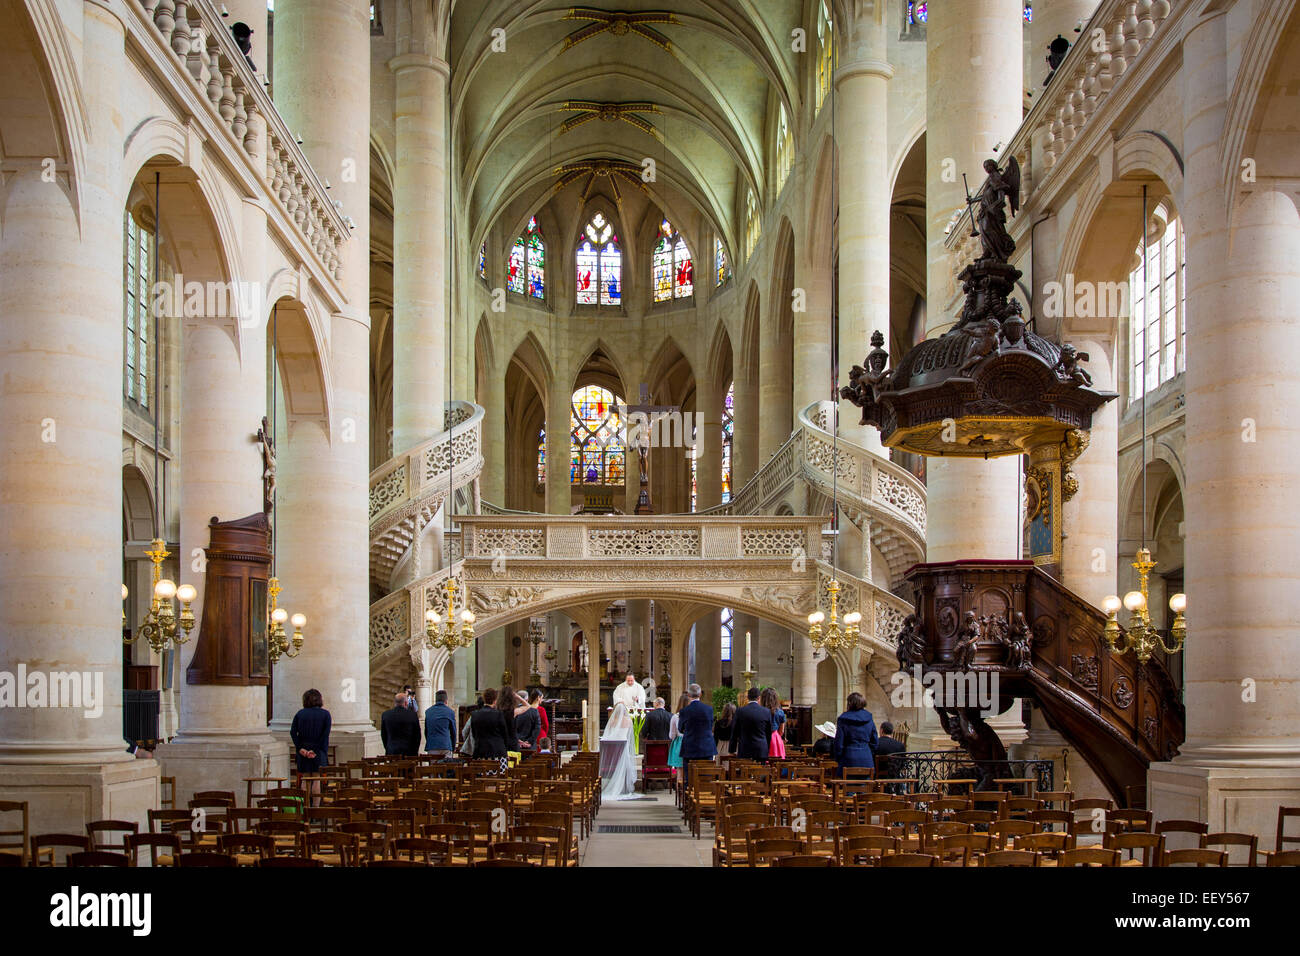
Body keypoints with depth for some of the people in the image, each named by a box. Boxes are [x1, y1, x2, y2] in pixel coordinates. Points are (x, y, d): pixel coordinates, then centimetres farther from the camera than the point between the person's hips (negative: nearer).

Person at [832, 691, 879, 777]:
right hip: (866, 760, 3)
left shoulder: (843, 719, -6)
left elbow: (839, 742, -6)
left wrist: (837, 758, 6)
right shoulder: (869, 719, 5)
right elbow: (874, 741, 11)